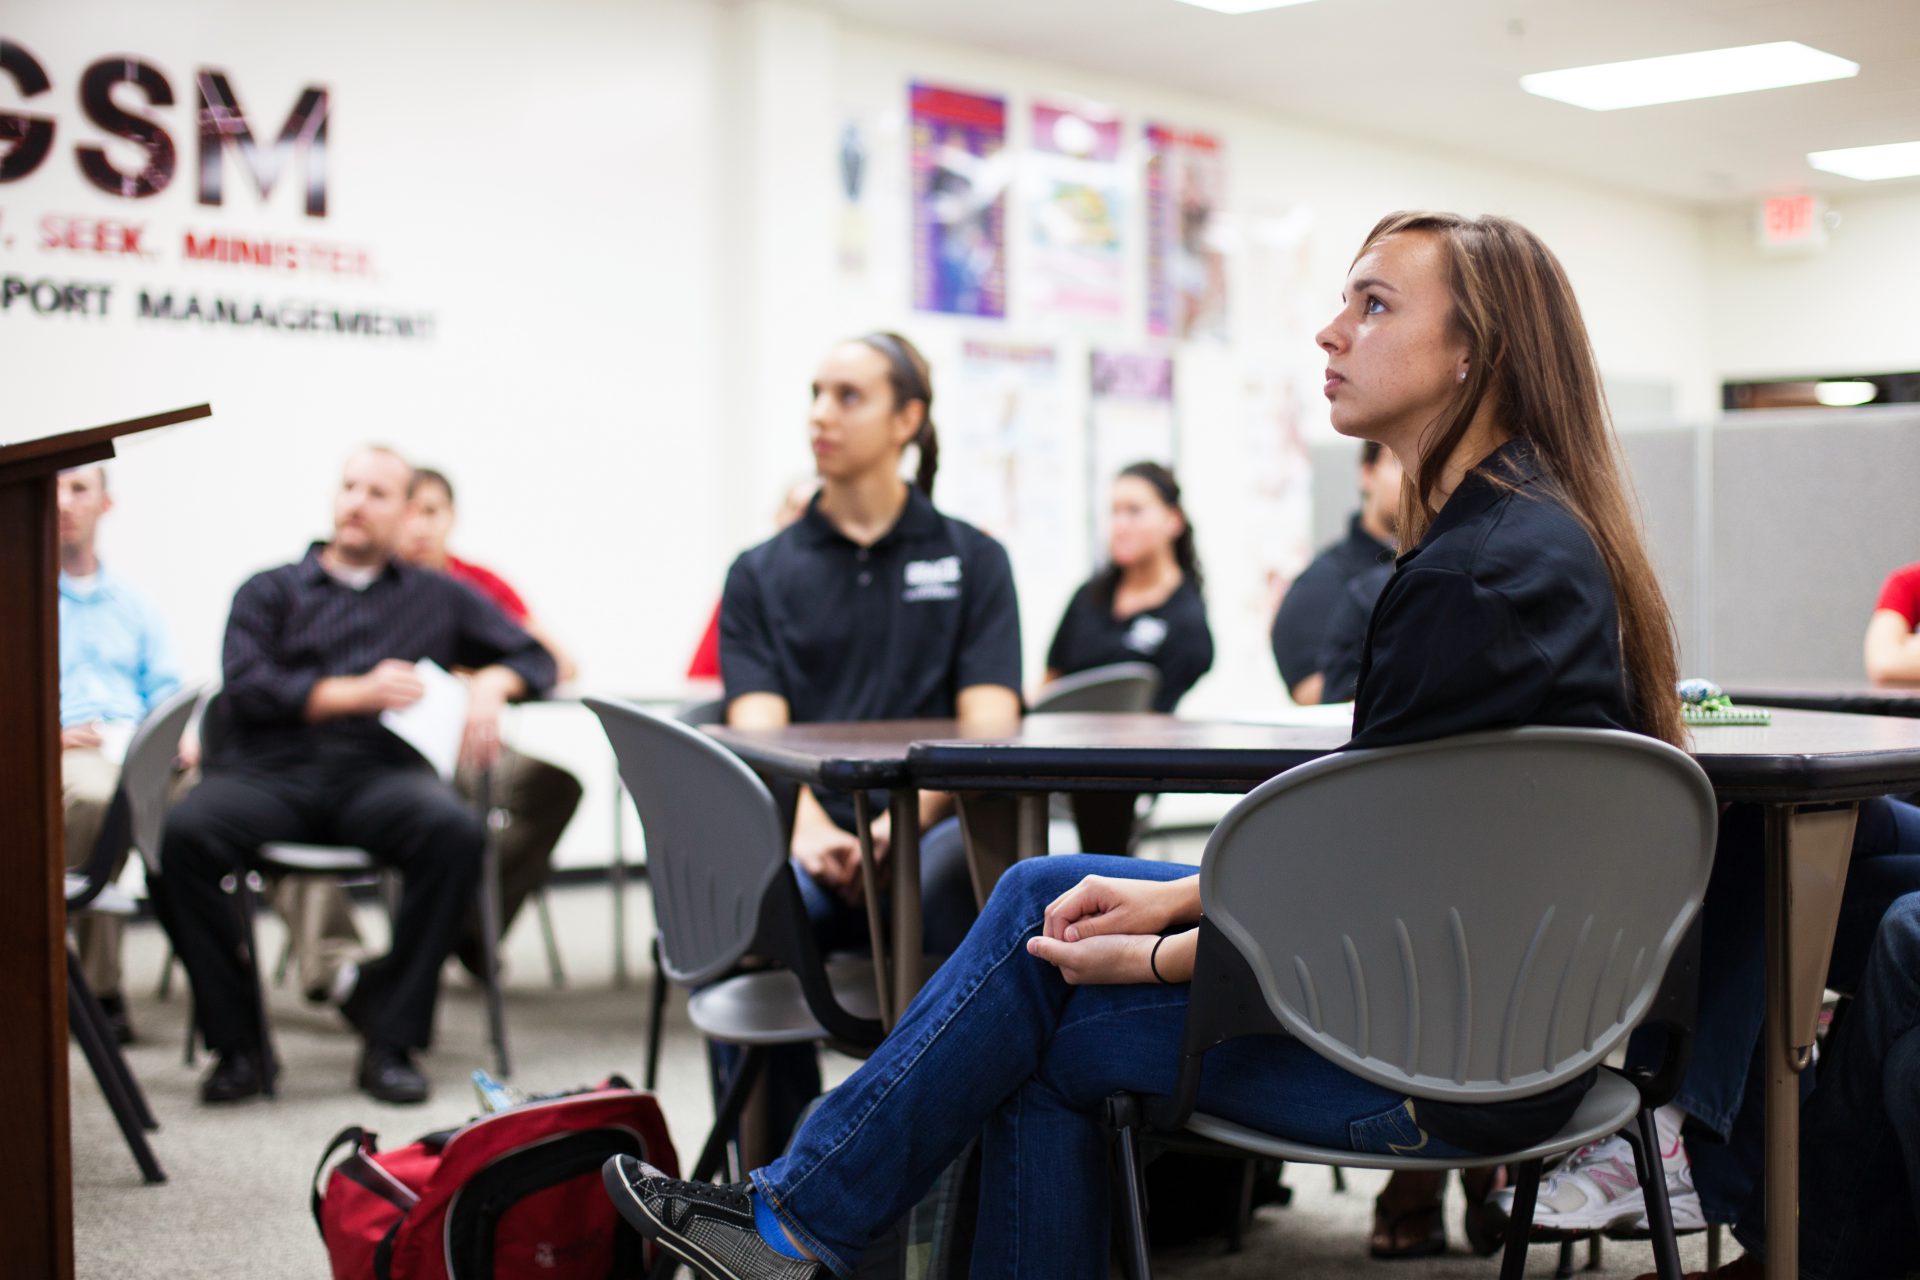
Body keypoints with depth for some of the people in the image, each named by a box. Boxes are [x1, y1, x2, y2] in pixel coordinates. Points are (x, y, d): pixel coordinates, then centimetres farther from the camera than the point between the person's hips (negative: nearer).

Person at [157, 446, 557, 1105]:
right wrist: (357, 693, -5)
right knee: (186, 831, -33)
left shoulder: (439, 597, 26)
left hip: (379, 772, 0)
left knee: (457, 830, -34)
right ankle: (235, 1043, -18)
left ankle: (391, 1037, -22)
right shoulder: (269, 592, 21)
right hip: (269, 771, 0)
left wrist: (490, 684, 2)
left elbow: (534, 657, 24)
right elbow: (245, 689, 5)